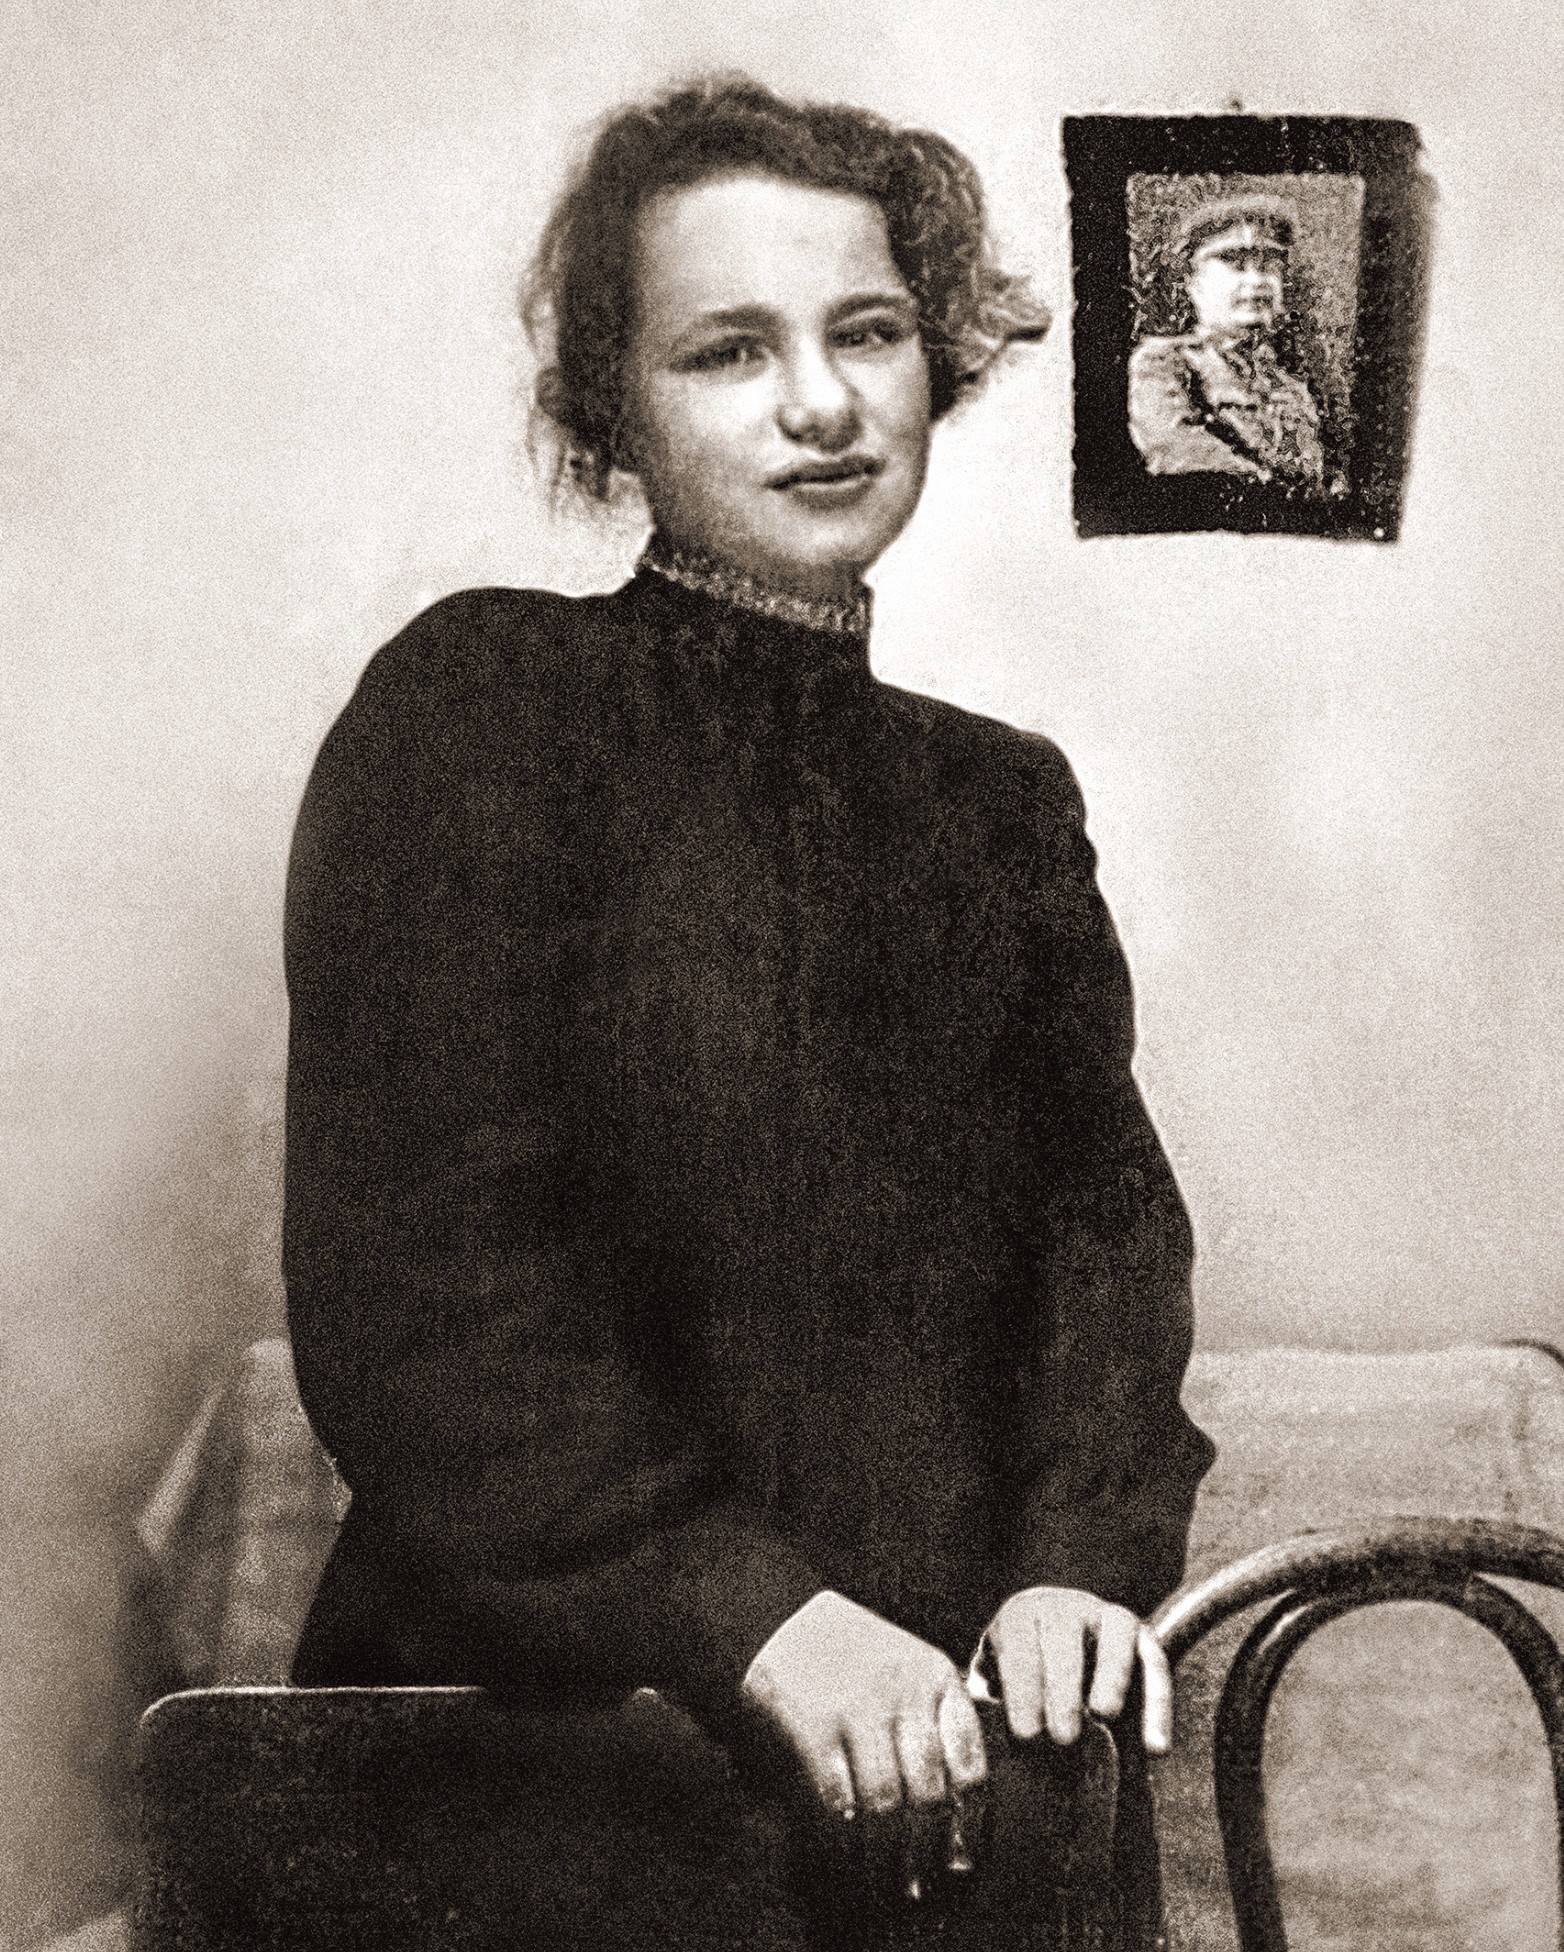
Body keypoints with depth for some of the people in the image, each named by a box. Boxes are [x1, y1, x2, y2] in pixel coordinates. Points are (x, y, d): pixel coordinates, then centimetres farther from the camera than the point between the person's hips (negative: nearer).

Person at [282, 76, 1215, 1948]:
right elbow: (408, 1270, -16)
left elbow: (1101, 1200, 3)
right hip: (522, 1725, -4)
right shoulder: (478, 706, -8)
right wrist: (742, 1607, -24)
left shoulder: (1002, 798, 10)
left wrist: (1083, 1550, -15)